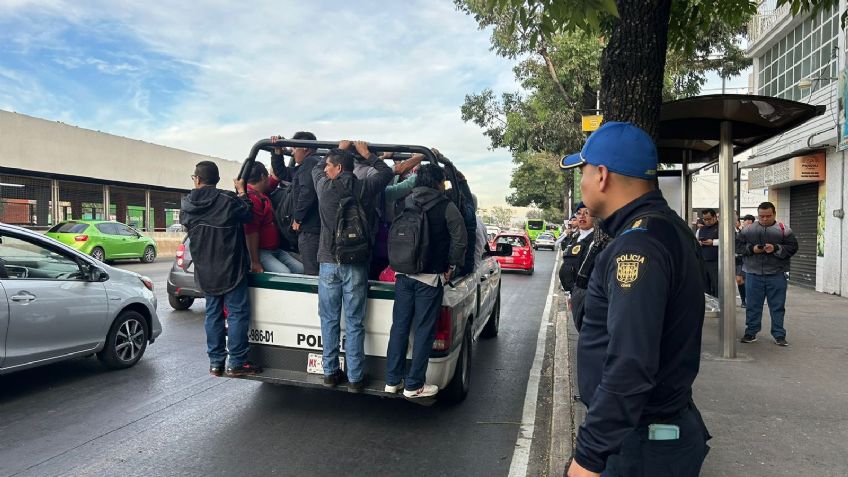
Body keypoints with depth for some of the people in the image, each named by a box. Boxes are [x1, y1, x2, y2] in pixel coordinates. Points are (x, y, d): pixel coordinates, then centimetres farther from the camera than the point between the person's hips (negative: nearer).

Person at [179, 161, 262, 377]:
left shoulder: (187, 204, 1)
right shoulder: (228, 200, -17)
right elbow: (247, 213, -3)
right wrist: (242, 191, 9)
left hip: (205, 271, 6)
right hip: (231, 269, -5)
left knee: (213, 314, 13)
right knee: (238, 313, 1)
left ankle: (215, 362, 18)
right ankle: (236, 363, 2)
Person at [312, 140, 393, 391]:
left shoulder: (325, 186, -1)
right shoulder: (365, 188, -3)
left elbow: (316, 168, 23)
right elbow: (387, 172, 16)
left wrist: (339, 149, 32)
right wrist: (366, 154, 27)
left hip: (329, 263, 1)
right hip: (356, 265, 0)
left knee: (329, 320, 11)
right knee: (354, 324, 3)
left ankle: (330, 373, 19)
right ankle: (355, 378, 9)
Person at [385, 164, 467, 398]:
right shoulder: (446, 207, -5)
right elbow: (460, 240, -9)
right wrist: (452, 267, 2)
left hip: (403, 275, 5)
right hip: (430, 277, -5)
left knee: (399, 326, 12)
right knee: (424, 330, 3)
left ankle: (393, 380, 19)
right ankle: (414, 385, 10)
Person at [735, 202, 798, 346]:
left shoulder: (784, 230, 2)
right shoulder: (748, 230, 5)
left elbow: (792, 247, -4)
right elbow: (737, 245, 3)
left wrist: (776, 248, -18)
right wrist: (751, 249, -13)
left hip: (776, 275, -1)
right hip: (753, 275, 1)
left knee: (777, 307, 6)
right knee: (753, 305, 9)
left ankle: (779, 335, 15)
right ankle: (751, 332, 20)